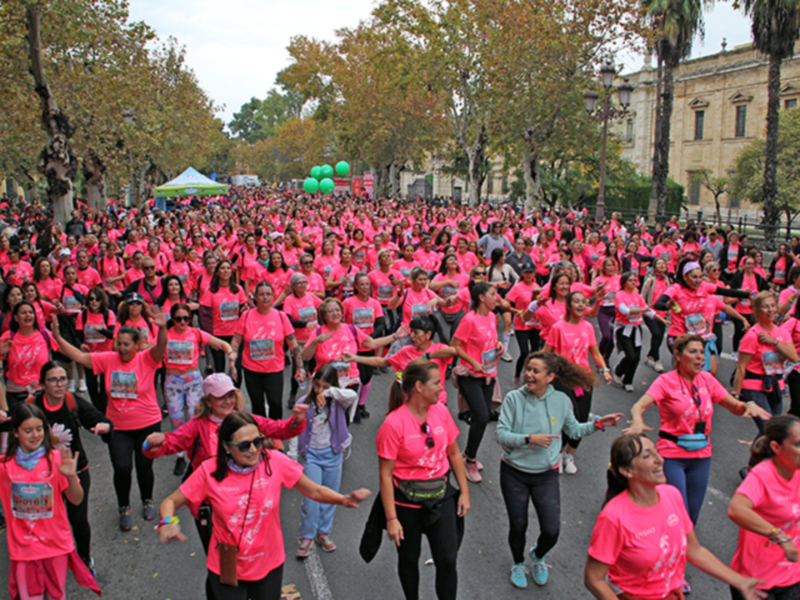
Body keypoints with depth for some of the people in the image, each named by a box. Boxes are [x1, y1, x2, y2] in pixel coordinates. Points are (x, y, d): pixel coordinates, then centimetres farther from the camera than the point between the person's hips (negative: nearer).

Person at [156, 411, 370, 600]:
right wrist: (168, 522, -29)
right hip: (227, 571, -1)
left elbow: (314, 491, -7)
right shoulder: (210, 472, -16)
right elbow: (170, 502, -7)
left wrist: (344, 499, -24)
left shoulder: (274, 462, -15)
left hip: (269, 566, 1)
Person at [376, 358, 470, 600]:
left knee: (448, 560, 3)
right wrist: (392, 519, -16)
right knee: (409, 558, 17)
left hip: (441, 496, 4)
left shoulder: (441, 411, -5)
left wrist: (464, 492, 7)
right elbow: (385, 474, -17)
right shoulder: (394, 423, -20)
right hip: (407, 500, -3)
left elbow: (454, 453, 7)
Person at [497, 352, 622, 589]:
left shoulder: (561, 400, -8)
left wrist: (597, 424, -3)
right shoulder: (514, 398, -16)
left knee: (551, 531, -1)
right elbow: (501, 435, -16)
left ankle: (538, 555, 36)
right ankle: (518, 563, 43)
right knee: (518, 526, 10)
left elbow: (573, 430, 10)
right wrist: (529, 439, -27)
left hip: (546, 474, 1)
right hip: (514, 473, -1)